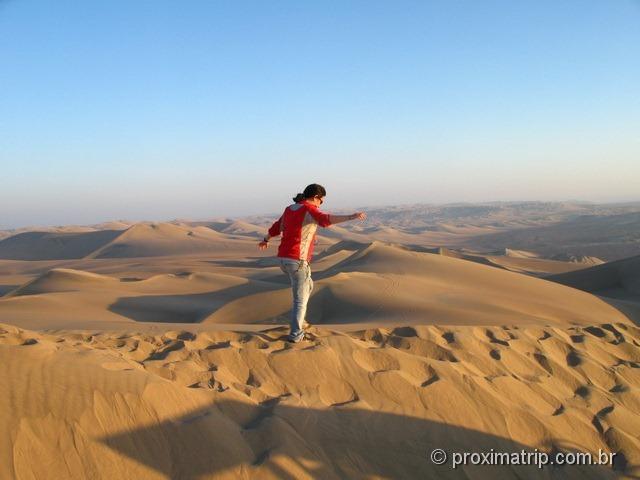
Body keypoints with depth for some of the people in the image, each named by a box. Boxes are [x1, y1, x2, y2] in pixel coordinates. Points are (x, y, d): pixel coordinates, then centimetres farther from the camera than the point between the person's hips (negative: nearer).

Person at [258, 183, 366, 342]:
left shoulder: (289, 209, 13)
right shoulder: (310, 211, -12)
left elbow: (276, 227, 30)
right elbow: (326, 219, -35)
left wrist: (266, 240, 50)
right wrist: (351, 217, -45)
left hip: (284, 259, 8)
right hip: (297, 262, -8)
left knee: (307, 286, 29)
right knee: (300, 298, 7)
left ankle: (298, 319, 33)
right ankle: (296, 334, 8)